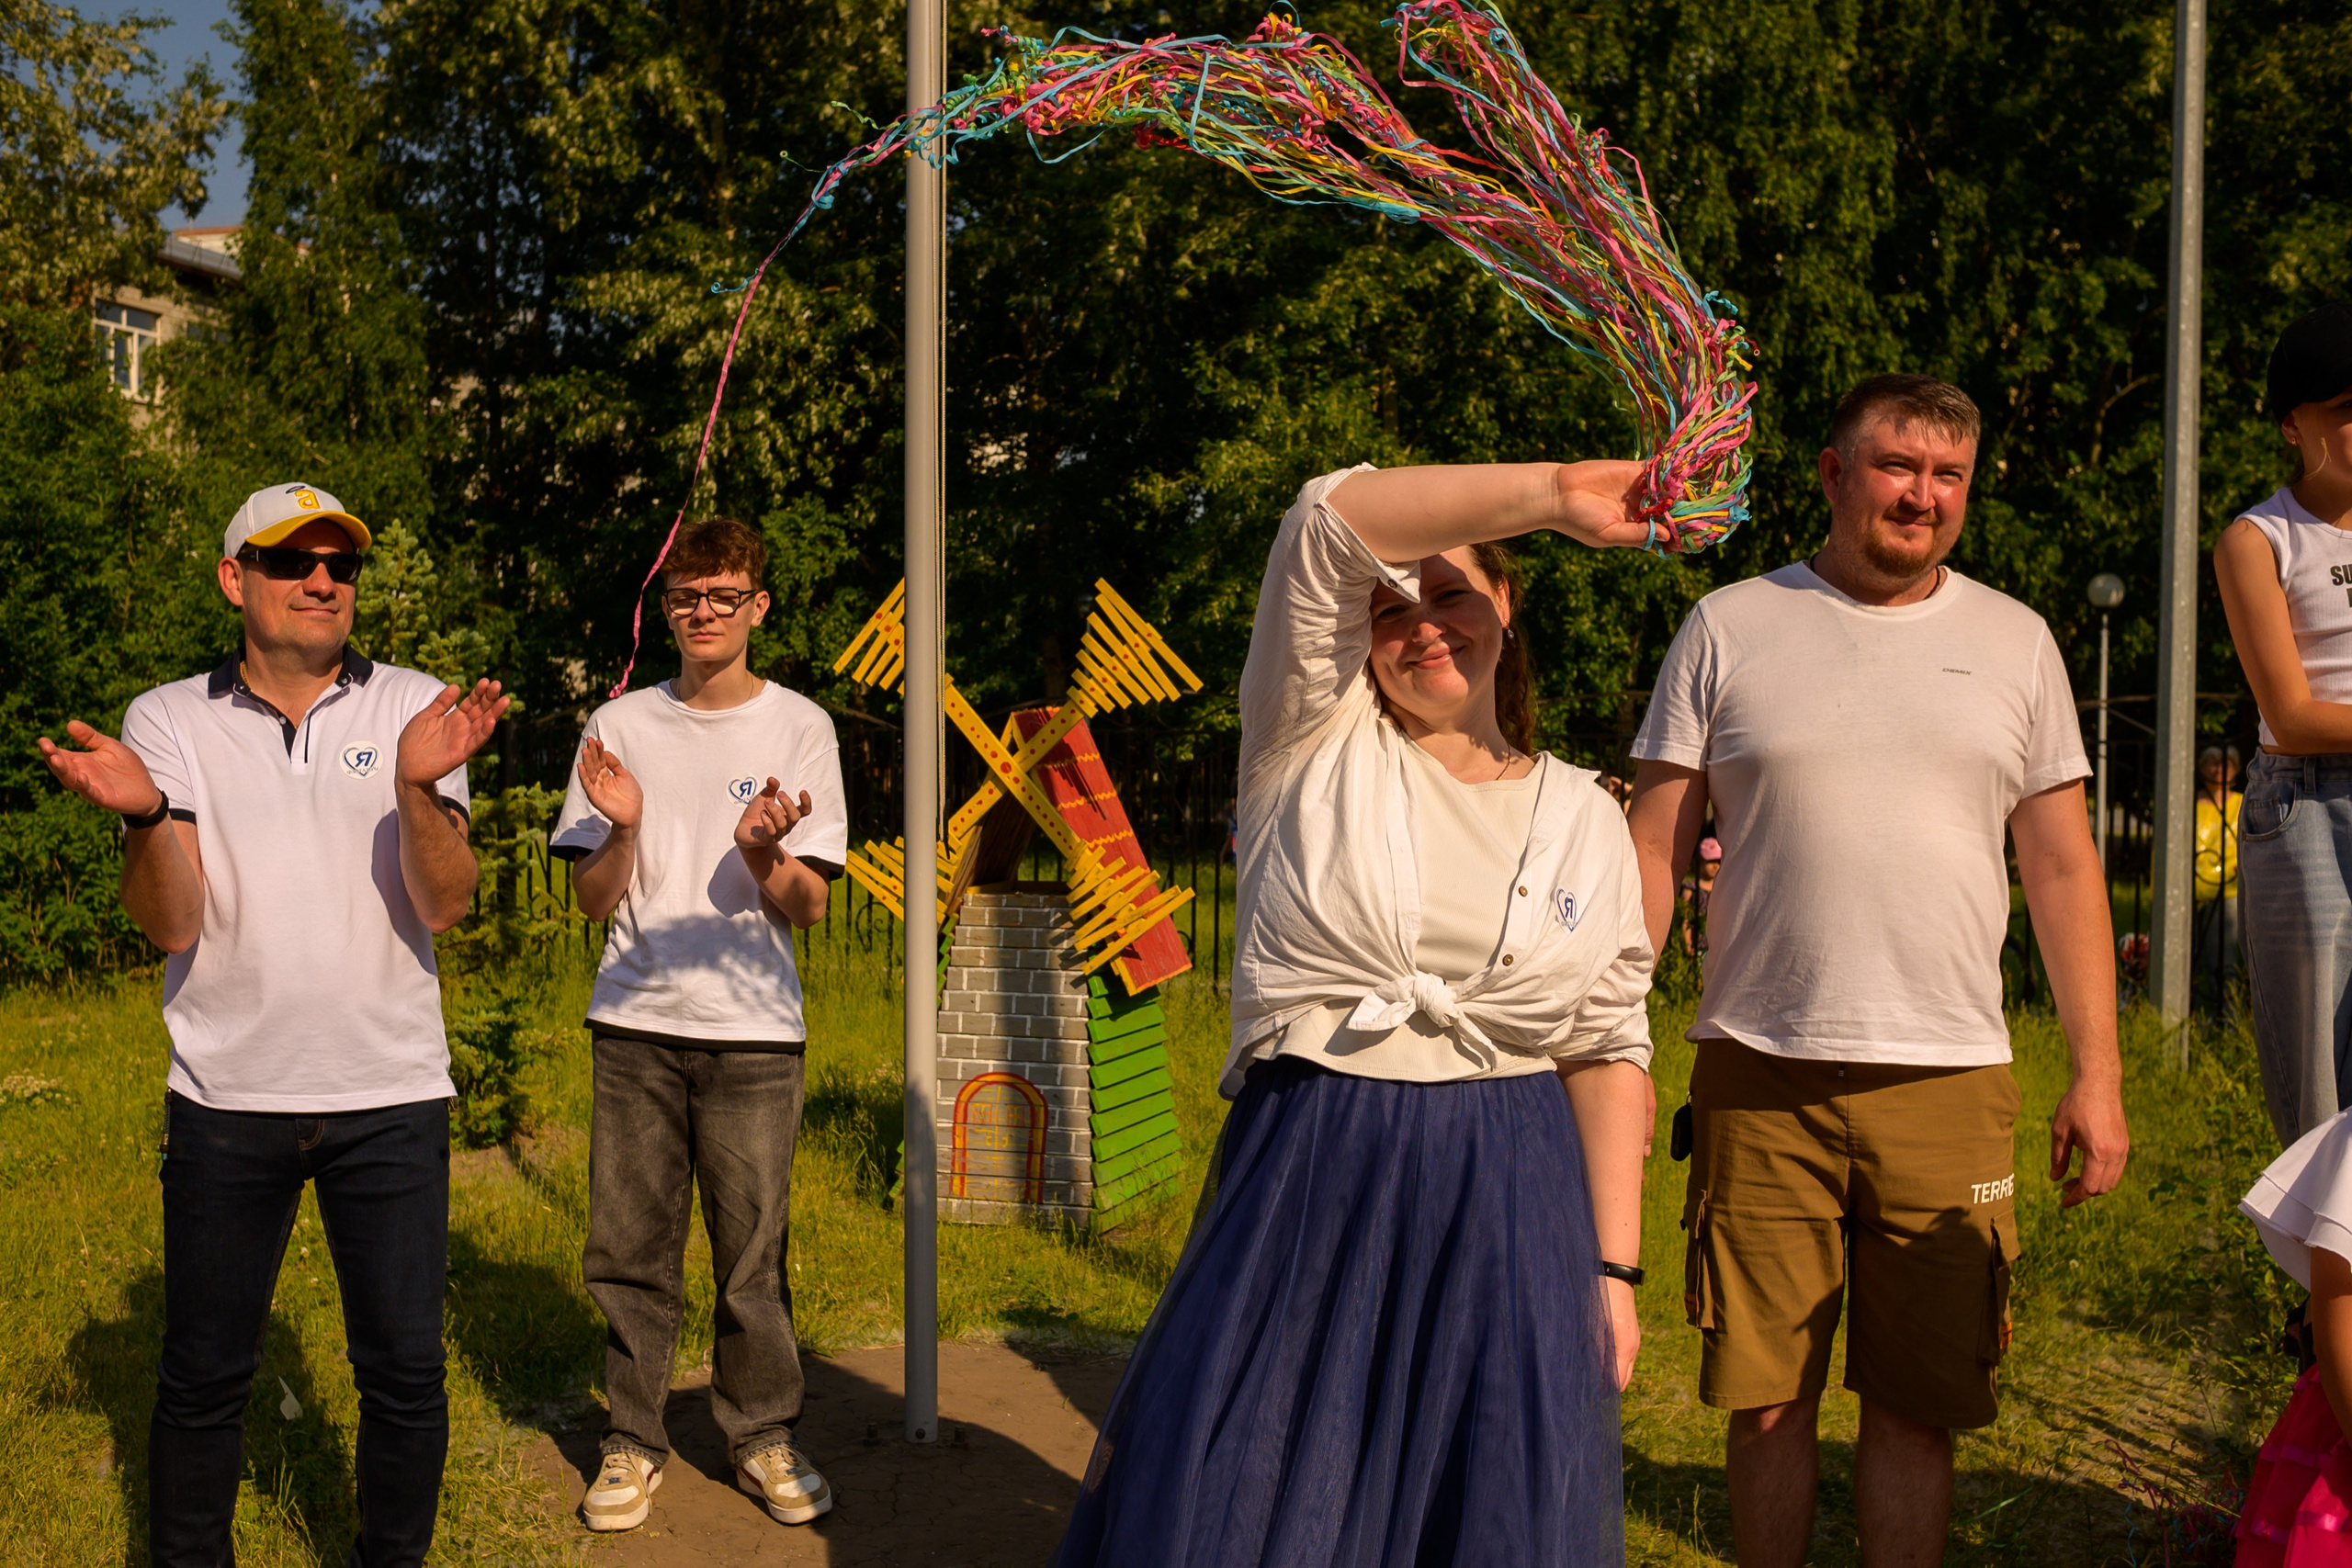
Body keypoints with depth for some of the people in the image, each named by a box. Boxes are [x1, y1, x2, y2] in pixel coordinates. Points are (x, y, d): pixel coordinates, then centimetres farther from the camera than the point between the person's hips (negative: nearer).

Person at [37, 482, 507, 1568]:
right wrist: (144, 815, -24)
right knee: (202, 1375, 9)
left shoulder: (416, 708, 2)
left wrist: (418, 788, -25)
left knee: (405, 1372, 6)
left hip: (391, 1091, 0)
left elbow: (442, 905, -7)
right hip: (226, 1096, 0)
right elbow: (172, 923, -5)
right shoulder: (168, 719, 3)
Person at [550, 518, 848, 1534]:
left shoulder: (800, 728, 3)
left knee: (753, 1251, 1)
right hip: (636, 1026, 2)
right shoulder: (620, 727, 7)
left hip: (753, 1030, -1)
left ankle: (762, 1434, 17)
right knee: (629, 1248, 4)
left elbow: (809, 907, 1)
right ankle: (633, 1440, 18)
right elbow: (591, 900, 7)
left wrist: (764, 854, -20)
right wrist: (623, 830, -12)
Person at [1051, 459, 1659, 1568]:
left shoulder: (1583, 818, 9)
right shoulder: (1316, 740, 3)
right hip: (1304, 1184, -1)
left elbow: (1609, 1051, 7)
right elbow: (1330, 525, -12)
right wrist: (1556, 494, -13)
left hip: (1507, 1208, 2)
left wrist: (1615, 1266, 1)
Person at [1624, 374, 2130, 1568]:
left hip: (1949, 1080, 2)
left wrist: (2098, 1072, 6)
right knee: (1766, 1400, 4)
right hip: (1759, 1074, -1)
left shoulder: (2013, 640, 11)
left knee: (1918, 1404, 6)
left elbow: (2063, 866, 12)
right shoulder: (1727, 628, 5)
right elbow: (1653, 851, 4)